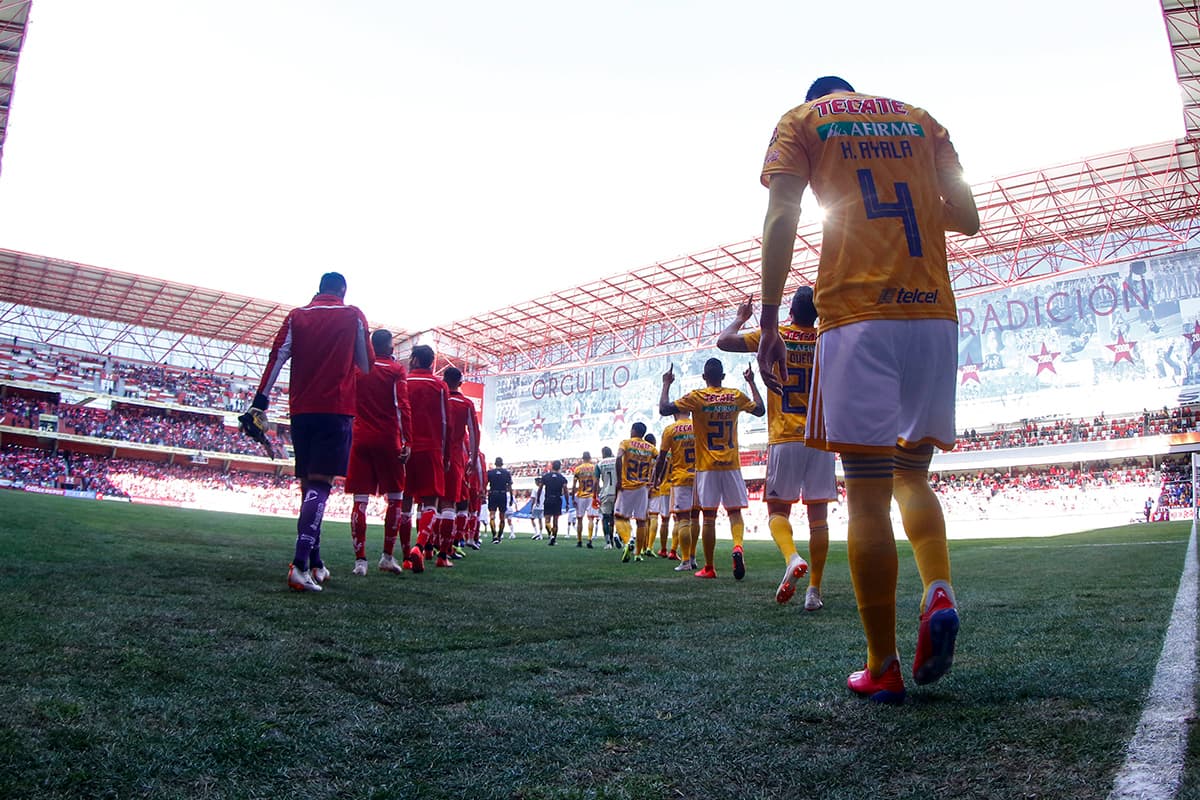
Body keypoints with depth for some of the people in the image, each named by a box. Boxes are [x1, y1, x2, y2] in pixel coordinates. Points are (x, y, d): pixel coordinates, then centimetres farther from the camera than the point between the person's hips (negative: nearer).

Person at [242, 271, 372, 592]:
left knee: (308, 483, 12)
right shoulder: (353, 316, 4)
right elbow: (367, 366, 9)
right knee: (320, 484, -11)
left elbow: (277, 359, 3)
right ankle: (300, 564, -24)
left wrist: (260, 402, 2)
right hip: (337, 409, -4)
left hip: (301, 409, 4)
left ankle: (315, 563, 16)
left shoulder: (296, 316, 11)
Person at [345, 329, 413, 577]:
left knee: (360, 500, 1)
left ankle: (360, 560, -3)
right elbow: (402, 406, -9)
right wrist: (406, 441, -11)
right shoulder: (397, 370, 1)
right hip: (388, 440, -3)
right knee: (395, 498, 8)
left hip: (361, 439, 3)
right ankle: (387, 556, 6)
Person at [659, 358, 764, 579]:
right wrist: (752, 382, 29)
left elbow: (664, 409, -7)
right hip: (731, 465, 2)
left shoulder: (696, 397, -5)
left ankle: (709, 568, 9)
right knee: (735, 512, 9)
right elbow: (760, 410, 20)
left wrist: (666, 384, 7)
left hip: (707, 466, -2)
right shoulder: (736, 396, 4)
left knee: (708, 517, 3)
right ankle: (738, 547, -19)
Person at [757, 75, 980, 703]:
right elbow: (967, 219, 18)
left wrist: (768, 324, -6)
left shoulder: (802, 120, 13)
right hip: (935, 315, 4)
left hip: (858, 318, -4)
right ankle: (939, 594, -7)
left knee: (866, 496, -3)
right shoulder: (920, 119, 23)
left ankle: (883, 668, 1)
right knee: (912, 474, 18)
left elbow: (780, 222, -3)